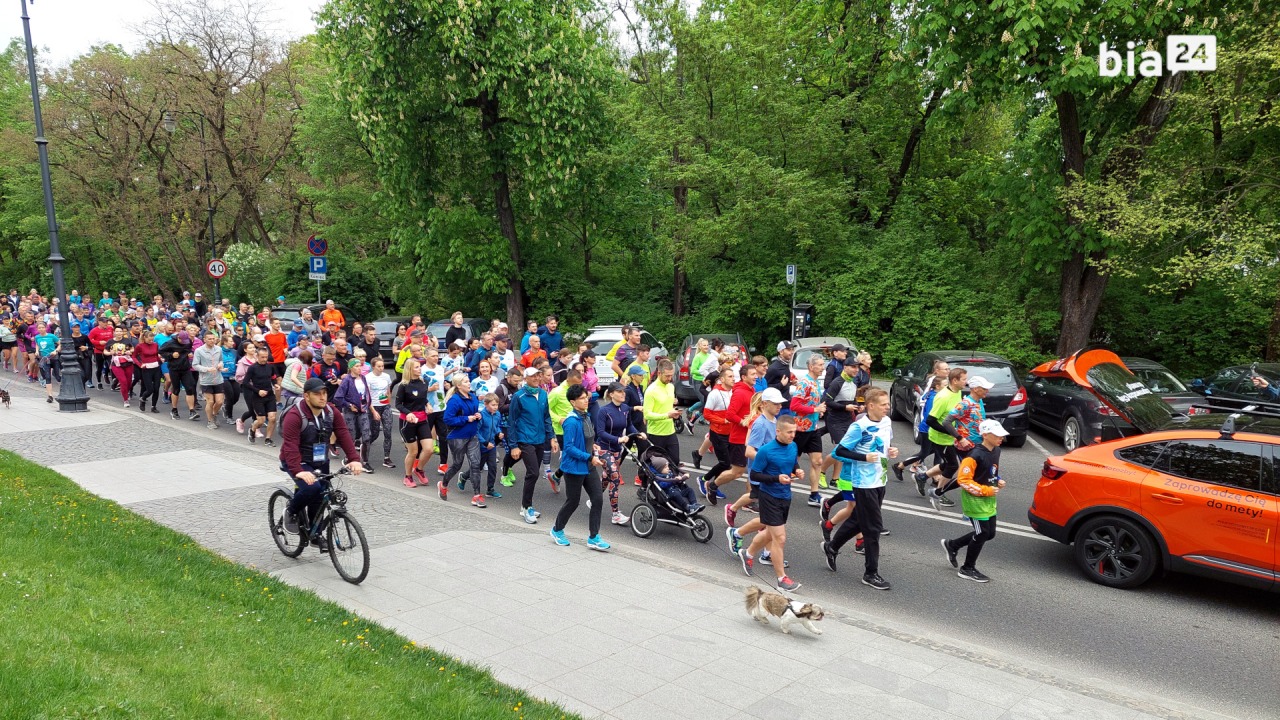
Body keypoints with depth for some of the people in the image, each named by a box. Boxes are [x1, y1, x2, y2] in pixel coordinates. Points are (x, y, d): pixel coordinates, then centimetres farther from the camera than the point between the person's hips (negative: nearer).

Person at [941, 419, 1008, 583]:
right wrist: (986, 490, -21)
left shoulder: (996, 451, 4)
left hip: (989, 501, 9)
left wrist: (998, 482, 1)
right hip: (975, 501, -9)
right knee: (982, 534, -1)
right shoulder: (975, 455, -24)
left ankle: (952, 545, 30)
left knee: (989, 533, 14)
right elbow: (963, 480, -23)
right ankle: (967, 569, 17)